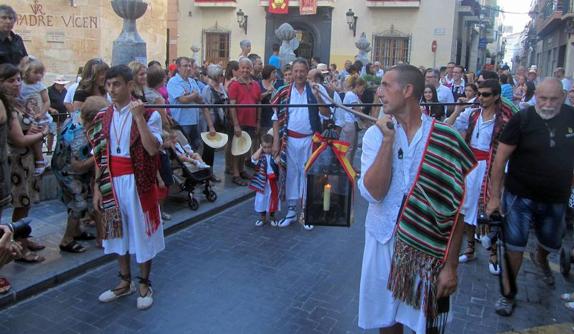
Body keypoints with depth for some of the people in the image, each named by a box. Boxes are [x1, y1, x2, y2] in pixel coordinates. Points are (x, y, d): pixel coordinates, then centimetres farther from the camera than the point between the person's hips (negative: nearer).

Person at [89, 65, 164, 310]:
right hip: (112, 182, 5)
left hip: (137, 182, -5)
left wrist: (139, 117, -25)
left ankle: (144, 284, 24)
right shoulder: (102, 117, 6)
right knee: (118, 231, 15)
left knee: (141, 231, 6)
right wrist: (97, 187, 7)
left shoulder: (149, 114, -9)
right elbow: (99, 155, 10)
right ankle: (125, 282, 33)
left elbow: (153, 149, -23)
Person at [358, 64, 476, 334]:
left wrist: (451, 264, -7)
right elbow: (373, 193, -17)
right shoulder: (375, 134, -4)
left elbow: (455, 208, -6)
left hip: (429, 248, -1)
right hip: (384, 241, 2)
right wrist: (388, 139, -20)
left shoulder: (446, 139, -9)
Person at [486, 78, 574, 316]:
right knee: (514, 246, -1)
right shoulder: (522, 120, -13)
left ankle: (540, 258, 58)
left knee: (552, 244, 23)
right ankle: (508, 293, 17)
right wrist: (494, 196, -13)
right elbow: (501, 158, -12)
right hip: (520, 195, -4)